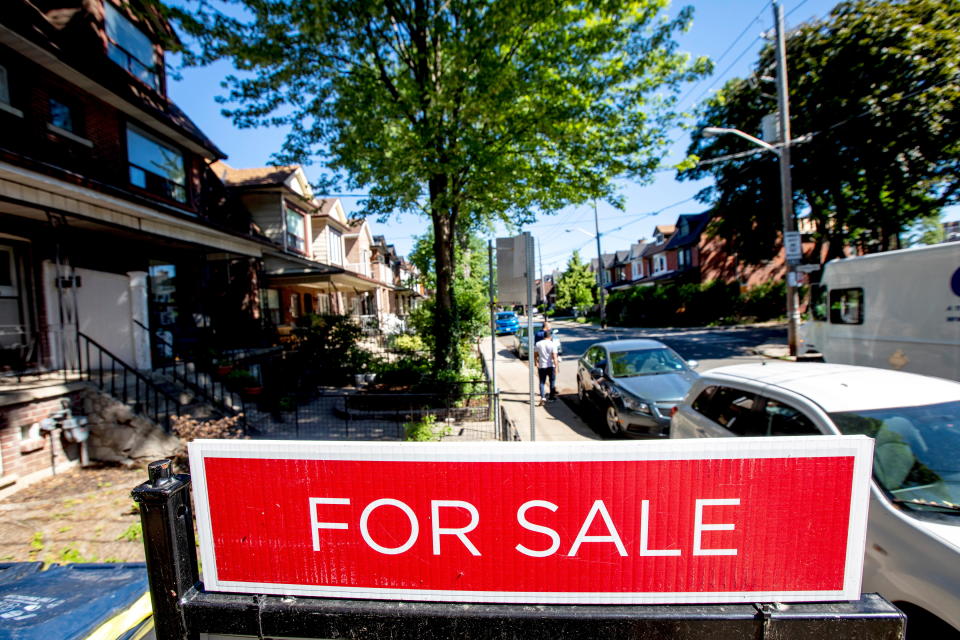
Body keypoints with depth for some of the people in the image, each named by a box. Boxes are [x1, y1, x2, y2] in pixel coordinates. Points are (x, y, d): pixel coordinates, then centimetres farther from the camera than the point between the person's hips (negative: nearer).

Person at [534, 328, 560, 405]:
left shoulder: (538, 344, 0)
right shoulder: (553, 344, -9)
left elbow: (535, 355, 6)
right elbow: (554, 357, -15)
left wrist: (536, 363, 20)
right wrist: (556, 367, -15)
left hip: (541, 366, 2)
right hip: (551, 366, -1)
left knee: (542, 382, 6)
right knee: (552, 381, 15)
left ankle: (542, 397, -9)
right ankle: (552, 396, 24)